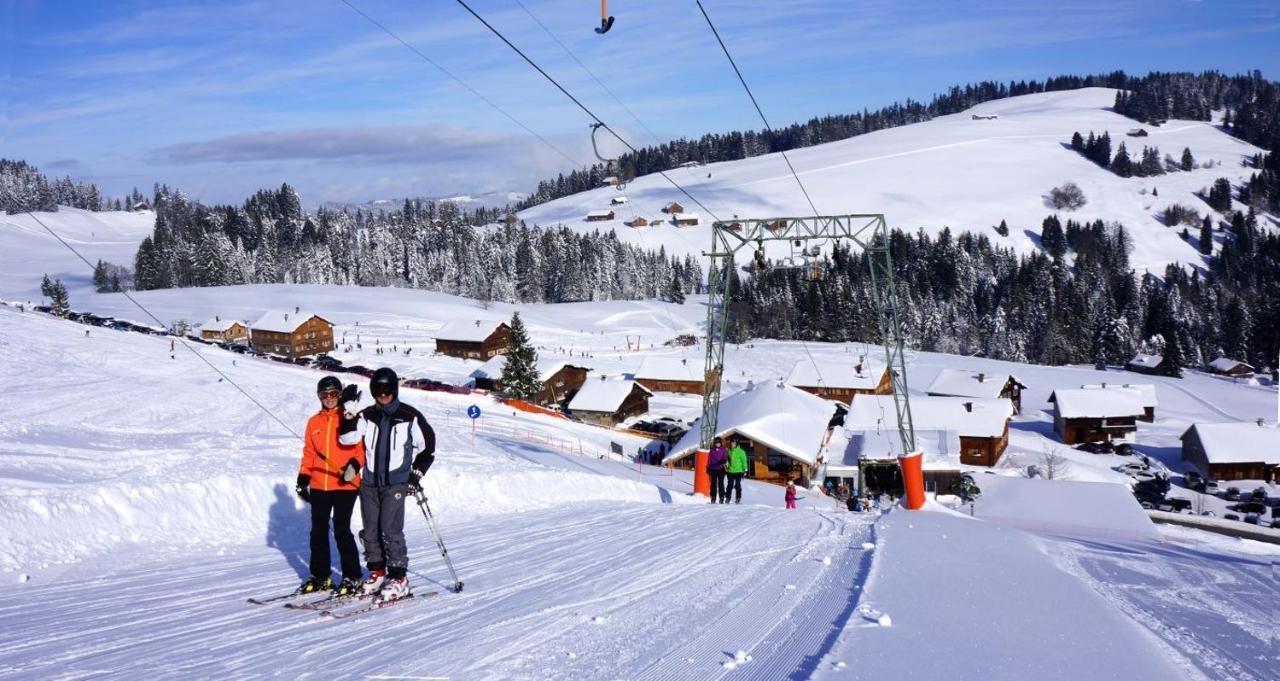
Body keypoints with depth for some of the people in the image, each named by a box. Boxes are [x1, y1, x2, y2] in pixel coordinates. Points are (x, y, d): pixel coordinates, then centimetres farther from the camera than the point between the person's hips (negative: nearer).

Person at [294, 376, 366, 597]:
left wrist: (355, 464, -20)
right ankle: (320, 576, 22)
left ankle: (352, 577, 3)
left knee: (342, 530, -7)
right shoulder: (314, 422, 11)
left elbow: (362, 447, -2)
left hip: (345, 485, -5)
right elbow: (308, 453, 15)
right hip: (319, 486, 5)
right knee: (318, 531, 10)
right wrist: (303, 479, 9)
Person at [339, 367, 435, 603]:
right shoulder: (367, 416, 7)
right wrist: (348, 412, -16)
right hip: (370, 482, 5)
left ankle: (399, 578, -4)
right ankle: (377, 572, 23)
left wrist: (416, 474, -1)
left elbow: (427, 447, 4)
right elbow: (348, 437, -6)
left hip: (396, 483, -4)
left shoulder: (410, 417, -2)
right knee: (370, 531, 9)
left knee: (390, 530, -11)